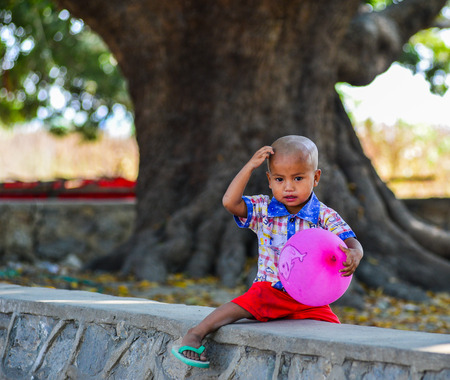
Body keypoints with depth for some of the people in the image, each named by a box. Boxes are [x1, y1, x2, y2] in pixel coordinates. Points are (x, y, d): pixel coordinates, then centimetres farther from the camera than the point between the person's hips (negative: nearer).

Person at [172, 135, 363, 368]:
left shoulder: (325, 216, -2)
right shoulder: (263, 210, 2)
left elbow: (351, 243, -12)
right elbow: (230, 202, -12)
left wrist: (353, 255, -38)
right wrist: (250, 166, -13)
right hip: (270, 290, -1)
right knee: (245, 305, -29)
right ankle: (196, 334, -28)